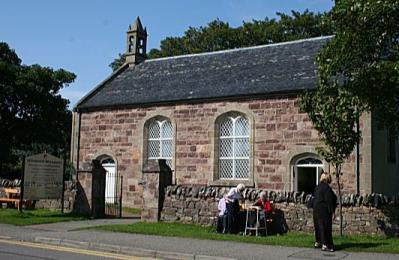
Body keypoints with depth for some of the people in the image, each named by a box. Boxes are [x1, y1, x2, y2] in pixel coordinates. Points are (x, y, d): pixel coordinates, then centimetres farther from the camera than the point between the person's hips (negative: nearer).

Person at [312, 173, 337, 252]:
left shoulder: (317, 187, 10)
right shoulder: (327, 188, -16)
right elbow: (329, 201, -19)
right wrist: (332, 212, -15)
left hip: (316, 210, 9)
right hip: (324, 211, -9)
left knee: (318, 226, 17)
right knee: (326, 227, -5)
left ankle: (317, 242, 27)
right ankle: (325, 245, -5)